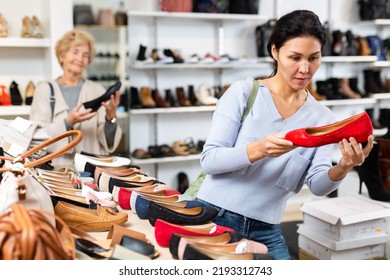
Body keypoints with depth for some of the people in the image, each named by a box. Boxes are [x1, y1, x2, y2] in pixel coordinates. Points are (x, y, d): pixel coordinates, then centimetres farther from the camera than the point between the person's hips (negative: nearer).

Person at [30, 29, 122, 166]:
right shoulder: (44, 89, 8)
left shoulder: (97, 90, 7)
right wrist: (68, 122, -17)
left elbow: (108, 143, 3)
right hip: (57, 167, 0)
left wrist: (111, 117, -14)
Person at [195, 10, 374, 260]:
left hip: (266, 232, 3)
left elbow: (317, 186, -6)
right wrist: (259, 150, -30)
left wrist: (342, 168, -27)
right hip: (213, 218, -3)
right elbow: (208, 160, -14)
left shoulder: (322, 118, 2)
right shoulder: (243, 92, -8)